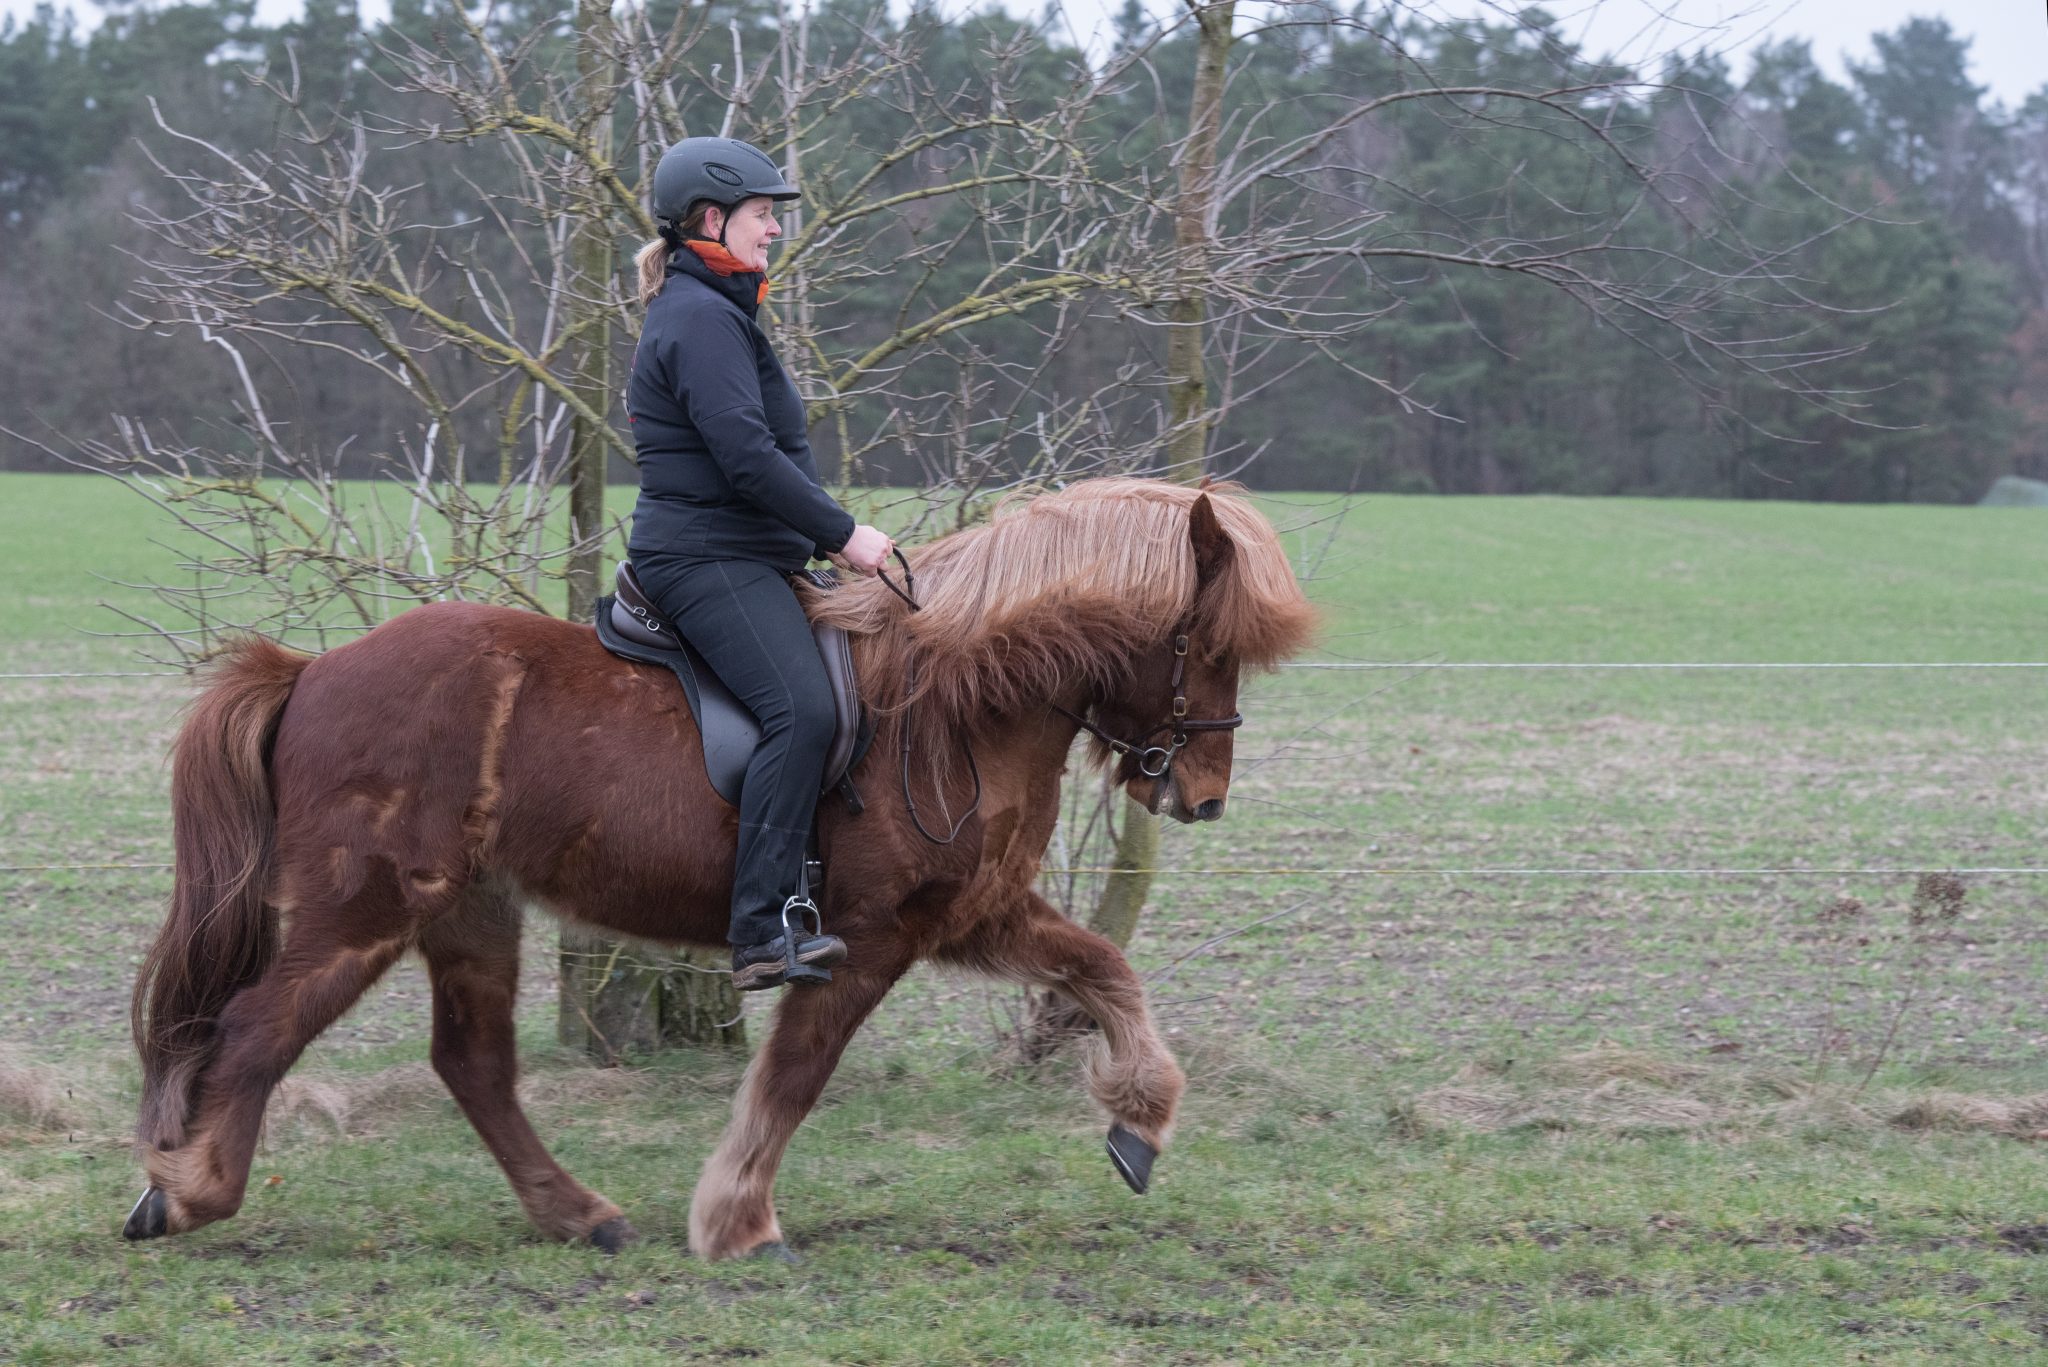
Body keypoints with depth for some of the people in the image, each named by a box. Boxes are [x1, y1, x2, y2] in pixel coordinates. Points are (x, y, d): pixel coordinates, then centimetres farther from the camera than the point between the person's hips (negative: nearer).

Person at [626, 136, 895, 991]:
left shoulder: (713, 312, 21)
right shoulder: (702, 320, -13)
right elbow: (746, 456, -21)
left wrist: (824, 538, 18)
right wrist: (840, 533, -15)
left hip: (742, 558, 12)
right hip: (708, 559, -12)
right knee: (802, 709, -25)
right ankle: (763, 931, -29)